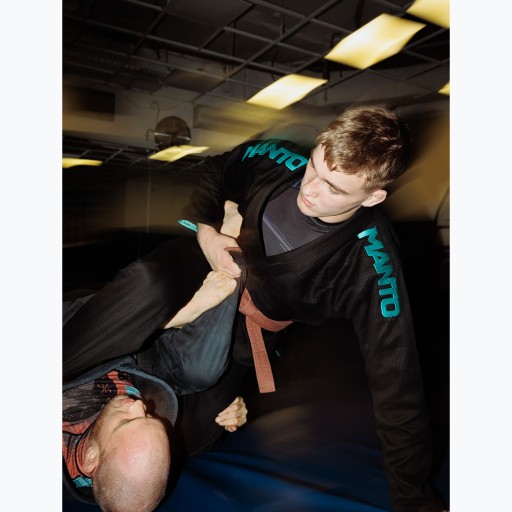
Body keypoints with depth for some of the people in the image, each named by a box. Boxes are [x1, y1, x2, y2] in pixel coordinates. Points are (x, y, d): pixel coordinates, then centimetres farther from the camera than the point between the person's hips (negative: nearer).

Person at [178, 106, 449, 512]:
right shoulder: (281, 160, -22)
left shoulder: (373, 268, -33)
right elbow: (215, 171, 0)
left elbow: (397, 383, -28)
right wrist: (203, 227, -17)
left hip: (251, 325, -2)